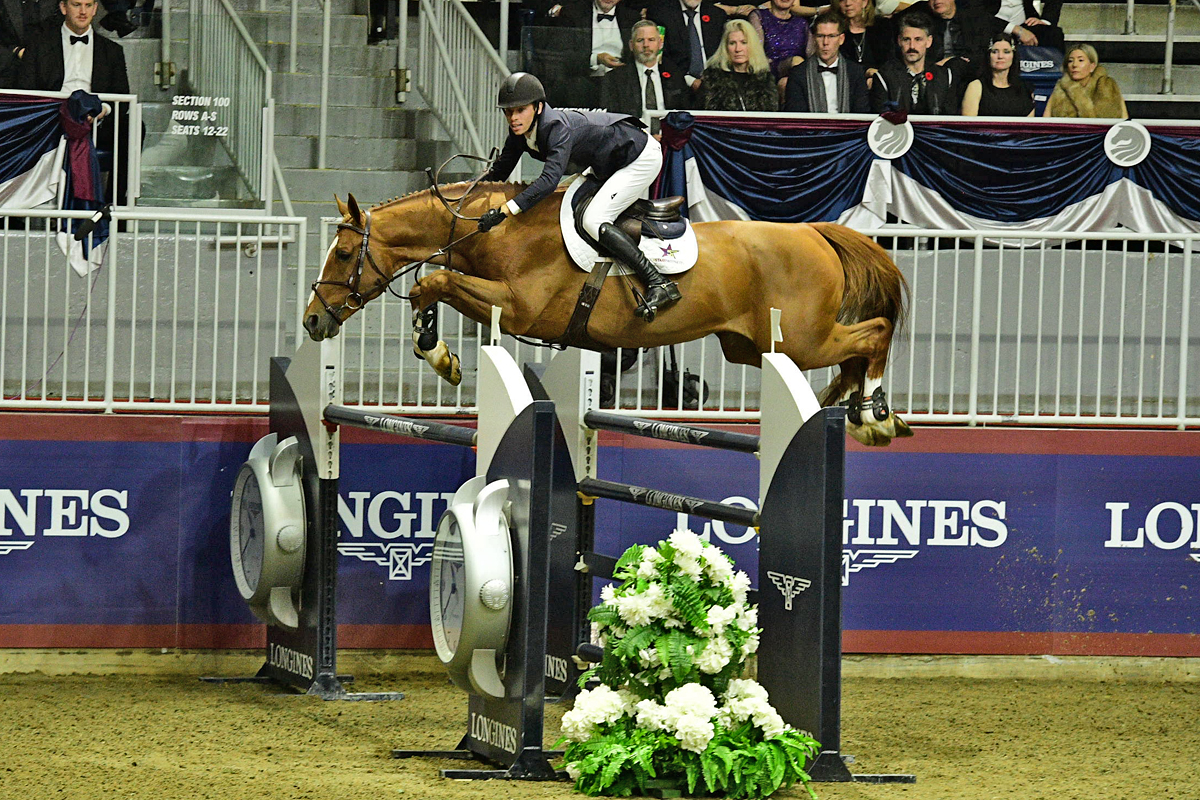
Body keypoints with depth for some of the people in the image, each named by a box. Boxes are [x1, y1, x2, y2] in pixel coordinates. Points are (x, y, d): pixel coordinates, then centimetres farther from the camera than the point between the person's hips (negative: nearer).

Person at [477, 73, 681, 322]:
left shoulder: (558, 128, -33)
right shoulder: (520, 133, -6)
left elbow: (549, 180, -45)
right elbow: (498, 173, 6)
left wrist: (505, 210, -50)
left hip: (642, 158, -10)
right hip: (611, 166, 10)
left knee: (593, 220, -23)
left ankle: (659, 284, -27)